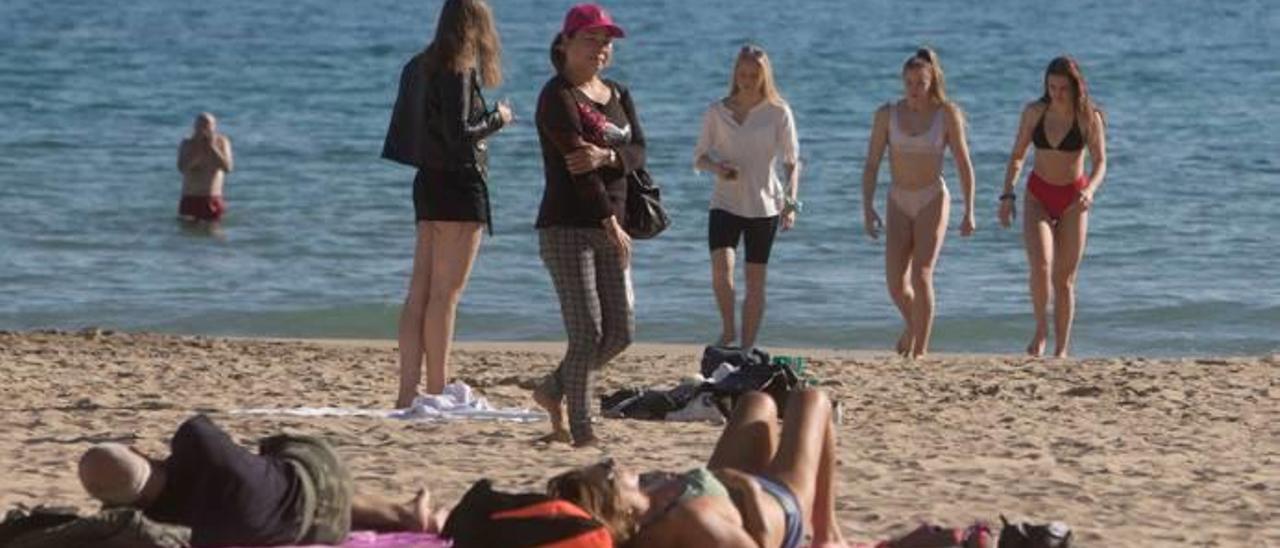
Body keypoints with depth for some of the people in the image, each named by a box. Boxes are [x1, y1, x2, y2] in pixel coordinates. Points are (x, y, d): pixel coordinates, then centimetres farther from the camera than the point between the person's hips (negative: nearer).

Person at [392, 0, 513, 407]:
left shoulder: (428, 65, 12)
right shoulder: (459, 70, -12)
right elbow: (458, 133, -19)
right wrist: (497, 119, -4)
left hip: (429, 180, 8)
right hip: (459, 184, -8)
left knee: (420, 292, 5)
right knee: (445, 294, -6)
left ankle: (408, 391, 4)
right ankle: (436, 392, -5)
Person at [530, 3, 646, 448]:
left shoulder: (618, 96, 15)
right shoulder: (558, 97, -8)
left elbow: (638, 152, 2)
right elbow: (576, 158, -16)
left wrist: (606, 156, -21)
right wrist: (610, 221, -19)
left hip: (609, 228, 7)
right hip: (566, 228, -7)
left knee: (620, 333, 6)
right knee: (587, 332, -11)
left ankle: (554, 390, 27)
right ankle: (580, 429, -4)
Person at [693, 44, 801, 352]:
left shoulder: (778, 112, -1)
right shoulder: (717, 112, 2)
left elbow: (791, 160, 2)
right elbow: (699, 157, 8)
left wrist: (791, 201, -9)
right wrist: (716, 167, -15)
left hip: (764, 205, 0)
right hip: (725, 202, 0)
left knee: (755, 280, 3)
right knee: (721, 266, -20)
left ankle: (747, 347, 12)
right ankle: (727, 330, 0)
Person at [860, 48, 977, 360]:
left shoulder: (947, 115, -4)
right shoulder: (887, 115, 1)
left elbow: (964, 165, 0)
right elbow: (872, 164, 3)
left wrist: (969, 211, -3)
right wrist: (867, 207, -6)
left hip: (932, 200, -2)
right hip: (899, 202, 2)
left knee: (921, 276, -15)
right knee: (895, 284, -2)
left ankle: (920, 349, -10)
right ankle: (912, 324, 30)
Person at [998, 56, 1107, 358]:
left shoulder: (1089, 118, -11)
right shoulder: (1034, 112, -6)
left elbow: (1100, 163, -14)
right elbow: (1017, 156, 3)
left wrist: (1090, 190, -34)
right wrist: (1008, 194, -8)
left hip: (1072, 200, -1)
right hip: (1038, 197, 1)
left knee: (1064, 279, 2)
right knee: (1040, 266, -21)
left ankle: (1061, 351, 9)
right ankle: (1041, 329, 1)